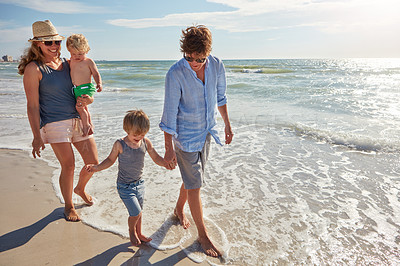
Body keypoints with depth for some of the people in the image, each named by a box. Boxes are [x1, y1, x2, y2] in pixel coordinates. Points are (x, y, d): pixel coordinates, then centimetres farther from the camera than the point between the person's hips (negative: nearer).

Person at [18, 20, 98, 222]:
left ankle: (80, 189, 38)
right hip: (54, 122, -5)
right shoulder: (33, 69, -6)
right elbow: (32, 105, -8)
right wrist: (37, 136, -12)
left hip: (78, 119, 6)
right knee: (68, 166, -7)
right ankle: (68, 206, 19)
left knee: (93, 162, 6)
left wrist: (88, 100, -7)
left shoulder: (67, 63, 11)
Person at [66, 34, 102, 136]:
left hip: (86, 88, -7)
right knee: (84, 108, 15)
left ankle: (86, 125, -4)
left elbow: (96, 74, -8)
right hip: (76, 89, 7)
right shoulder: (70, 62, 15)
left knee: (79, 107, -21)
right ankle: (90, 125, 29)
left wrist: (99, 84, -23)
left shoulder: (88, 61, -4)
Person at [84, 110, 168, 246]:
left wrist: (167, 164, -17)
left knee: (138, 211, 18)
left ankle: (139, 233, 43)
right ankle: (132, 231, 27)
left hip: (139, 183, 4)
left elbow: (156, 158, 0)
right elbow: (110, 160, -2)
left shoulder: (146, 142, -7)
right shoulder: (120, 145, -17)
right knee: (136, 212, -6)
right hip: (125, 186, -4)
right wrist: (96, 167, -14)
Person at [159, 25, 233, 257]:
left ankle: (179, 209, 48)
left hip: (206, 131, 5)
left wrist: (227, 125, 13)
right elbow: (170, 113, -18)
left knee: (194, 177, 20)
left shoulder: (217, 66, -9)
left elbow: (220, 97, 7)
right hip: (185, 136, -5)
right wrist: (169, 148, -16)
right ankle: (203, 233, 22)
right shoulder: (175, 74, -22)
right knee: (195, 184, 3)